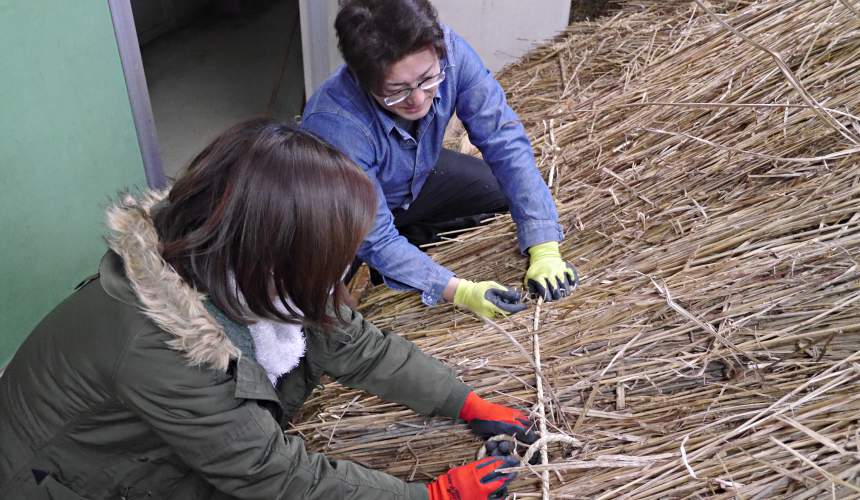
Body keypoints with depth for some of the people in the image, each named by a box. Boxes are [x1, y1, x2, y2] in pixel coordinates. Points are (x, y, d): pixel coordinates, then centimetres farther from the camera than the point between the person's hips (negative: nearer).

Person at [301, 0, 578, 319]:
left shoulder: (450, 53, -32)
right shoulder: (334, 125, -42)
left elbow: (504, 142, -29)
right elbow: (376, 242, -34)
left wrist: (544, 248, -36)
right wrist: (460, 291, -44)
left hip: (418, 178, 4)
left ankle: (413, 235, 6)